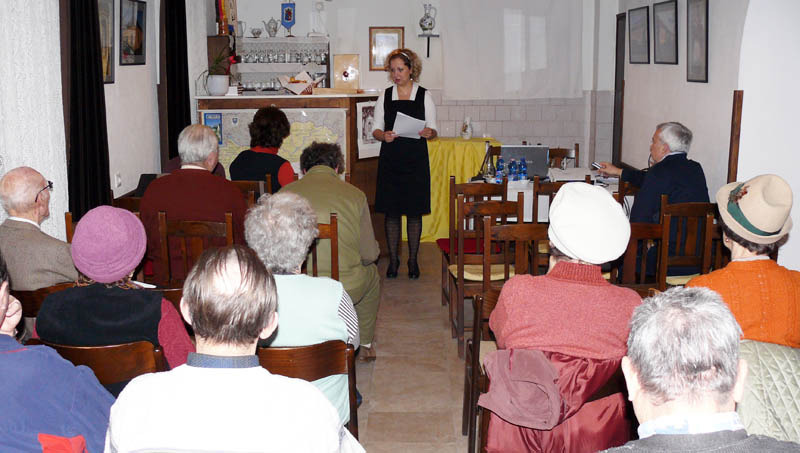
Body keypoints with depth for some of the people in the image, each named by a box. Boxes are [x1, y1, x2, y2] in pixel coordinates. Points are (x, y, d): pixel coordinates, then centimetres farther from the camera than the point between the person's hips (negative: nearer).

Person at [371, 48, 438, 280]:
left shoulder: (424, 96, 4)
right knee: (391, 211, 3)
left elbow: (433, 130, 5)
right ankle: (393, 259, 15)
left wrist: (428, 132, -18)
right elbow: (375, 129, 7)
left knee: (415, 212, 2)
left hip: (416, 160, -1)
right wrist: (383, 135, -14)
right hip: (390, 160, 1)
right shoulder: (385, 96, 8)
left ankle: (413, 260, 14)